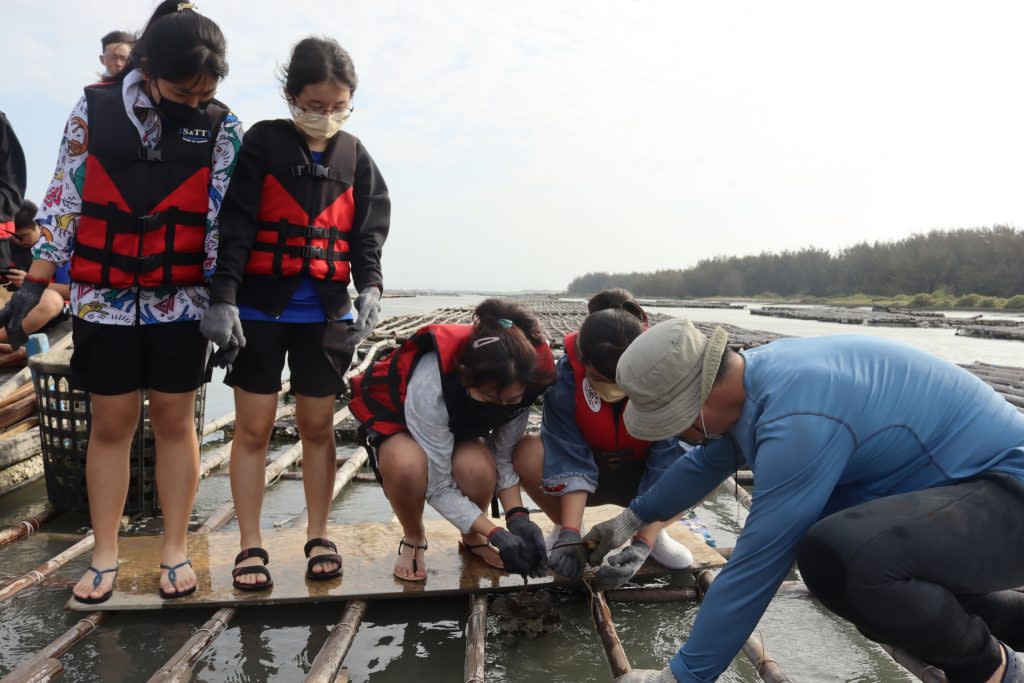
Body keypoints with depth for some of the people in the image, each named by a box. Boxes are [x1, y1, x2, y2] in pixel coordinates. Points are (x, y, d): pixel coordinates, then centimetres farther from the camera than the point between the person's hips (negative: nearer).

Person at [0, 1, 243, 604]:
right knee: (112, 424, 7)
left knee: (175, 422, 7)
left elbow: (224, 223, -3)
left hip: (182, 301, -1)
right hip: (105, 299, 1)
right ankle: (105, 555, 22)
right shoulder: (95, 111, -1)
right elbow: (64, 202, 3)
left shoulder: (222, 128, -2)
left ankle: (176, 549, 21)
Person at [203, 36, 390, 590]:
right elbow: (235, 224, -8)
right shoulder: (262, 143, -2)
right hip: (260, 309, -2)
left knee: (318, 426, 8)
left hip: (325, 314, 2)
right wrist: (222, 297, -16)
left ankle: (319, 537, 21)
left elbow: (368, 233, 5)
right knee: (253, 427, 3)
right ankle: (250, 546, 15)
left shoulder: (355, 158, 8)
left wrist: (369, 288, -12)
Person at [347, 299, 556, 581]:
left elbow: (504, 458, -16)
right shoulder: (430, 385, -41)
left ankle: (473, 540, 1)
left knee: (477, 467, -34)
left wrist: (518, 518, -29)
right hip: (395, 417, -3)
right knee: (407, 464, -40)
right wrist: (497, 534, -36)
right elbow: (438, 486, -33)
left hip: (460, 427, 3)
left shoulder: (519, 387, -27)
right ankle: (413, 540, -6)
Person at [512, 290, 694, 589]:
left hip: (642, 473, 0)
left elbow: (665, 466, -30)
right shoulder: (566, 374, -29)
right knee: (528, 455, -32)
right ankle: (564, 528, 1)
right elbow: (570, 461, -28)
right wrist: (569, 535, -37)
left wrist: (641, 546, -38)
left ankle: (655, 533, 1)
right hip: (588, 468, 0)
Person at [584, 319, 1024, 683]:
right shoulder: (753, 376, 0)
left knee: (839, 557, -33)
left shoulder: (797, 419, -30)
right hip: (967, 482, 10)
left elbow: (756, 563, -26)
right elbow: (705, 463, 19)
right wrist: (633, 518, 30)